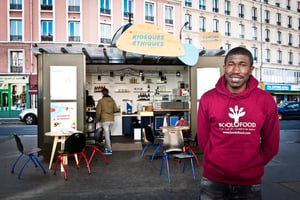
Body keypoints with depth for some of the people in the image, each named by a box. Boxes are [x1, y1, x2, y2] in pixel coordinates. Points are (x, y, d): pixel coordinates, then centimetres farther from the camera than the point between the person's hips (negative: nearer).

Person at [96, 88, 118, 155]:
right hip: (111, 120, 5)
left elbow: (98, 111, -3)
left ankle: (109, 150, 1)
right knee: (108, 134, 18)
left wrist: (97, 119, 12)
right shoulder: (112, 100, 6)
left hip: (105, 120, -5)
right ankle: (106, 147, 26)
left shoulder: (101, 101, -5)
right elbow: (115, 110, 7)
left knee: (107, 135, -1)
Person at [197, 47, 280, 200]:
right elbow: (203, 140, -1)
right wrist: (217, 164, 1)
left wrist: (253, 166, 5)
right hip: (213, 180, 0)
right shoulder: (207, 99, -8)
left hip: (250, 182, 1)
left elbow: (270, 145, 2)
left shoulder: (266, 101, -7)